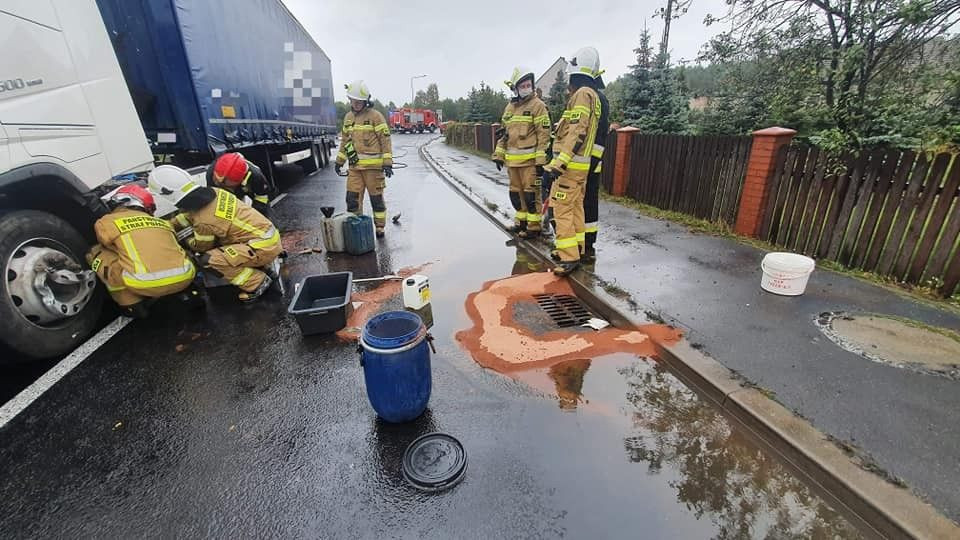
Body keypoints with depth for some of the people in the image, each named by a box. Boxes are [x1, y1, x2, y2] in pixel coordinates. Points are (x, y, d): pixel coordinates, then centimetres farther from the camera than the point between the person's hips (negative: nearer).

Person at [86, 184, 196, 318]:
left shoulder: (107, 222, 16)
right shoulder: (159, 221, 28)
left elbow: (106, 244, 32)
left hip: (145, 282, -4)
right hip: (184, 278, 4)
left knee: (95, 253, 22)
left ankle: (132, 305, 16)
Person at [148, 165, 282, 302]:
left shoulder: (204, 222, -18)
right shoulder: (213, 192, 2)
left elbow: (202, 246, 6)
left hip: (264, 247, -9)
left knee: (208, 259, -12)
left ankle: (257, 283, -6)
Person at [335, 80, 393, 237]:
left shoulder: (375, 115, -4)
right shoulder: (348, 117, 15)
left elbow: (385, 140, -7)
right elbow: (345, 140, 24)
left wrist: (387, 163, -14)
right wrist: (339, 160, 23)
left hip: (373, 165, -5)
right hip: (354, 166, 5)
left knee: (376, 198, 3)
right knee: (352, 198, 3)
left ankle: (380, 227, 15)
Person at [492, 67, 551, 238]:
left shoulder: (537, 105, -5)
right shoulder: (509, 107, 15)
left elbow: (544, 134, -10)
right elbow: (503, 133, 21)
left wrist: (541, 160, -16)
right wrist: (499, 154, 15)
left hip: (529, 159, -7)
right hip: (512, 159, 7)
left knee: (531, 193, -4)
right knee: (516, 192, 14)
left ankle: (534, 226, 5)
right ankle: (521, 221, 28)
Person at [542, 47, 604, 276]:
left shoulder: (582, 94, -13)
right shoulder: (593, 95, 18)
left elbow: (576, 133, -23)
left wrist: (557, 164, -27)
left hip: (571, 165, -10)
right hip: (581, 165, 10)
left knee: (562, 209, -9)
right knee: (575, 207, 15)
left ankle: (569, 257, -8)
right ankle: (575, 248, 25)